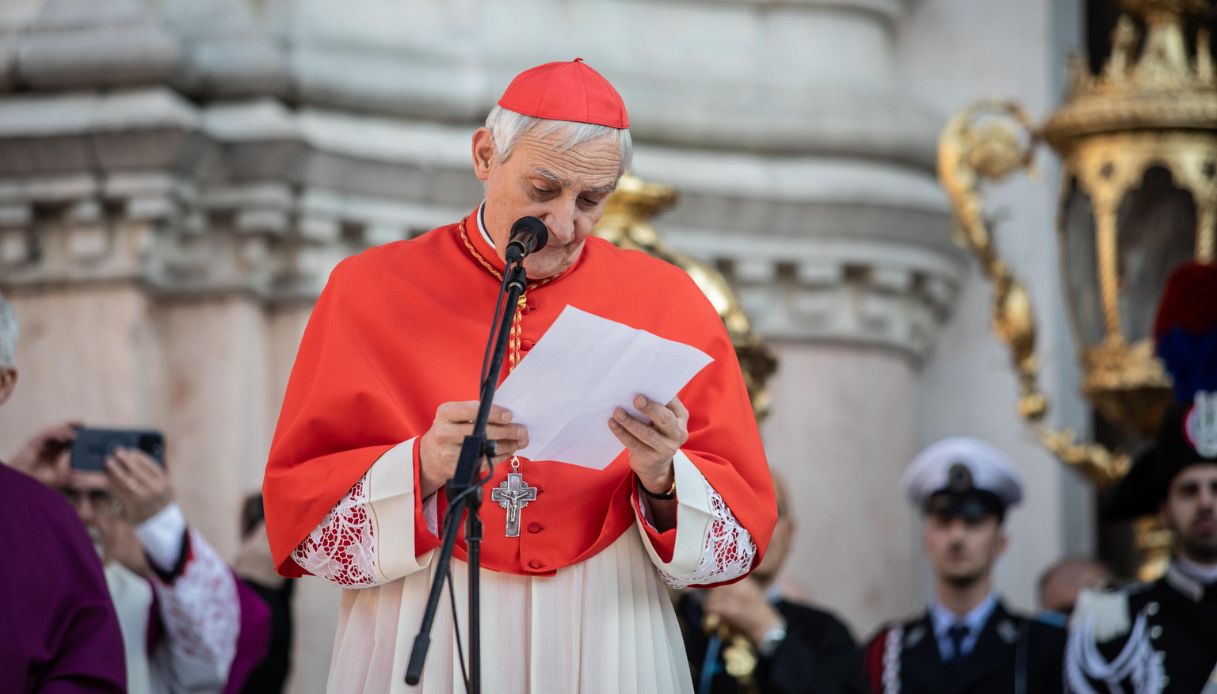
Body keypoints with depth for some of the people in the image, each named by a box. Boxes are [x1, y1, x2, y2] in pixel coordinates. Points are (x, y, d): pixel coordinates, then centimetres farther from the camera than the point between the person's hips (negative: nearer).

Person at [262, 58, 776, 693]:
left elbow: (743, 531, 1)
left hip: (605, 642, 1)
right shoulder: (369, 290, 0)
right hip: (422, 642, -1)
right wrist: (422, 468, -20)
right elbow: (295, 510, -5)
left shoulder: (669, 302, 2)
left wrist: (663, 481, -18)